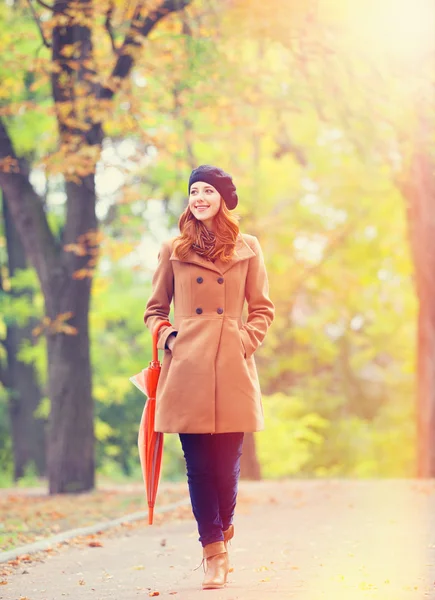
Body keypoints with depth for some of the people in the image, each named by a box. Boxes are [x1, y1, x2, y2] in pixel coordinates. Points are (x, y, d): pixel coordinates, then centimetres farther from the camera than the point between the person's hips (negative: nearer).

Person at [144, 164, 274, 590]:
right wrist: (166, 338, -2)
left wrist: (244, 342, -4)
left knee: (227, 461, -1)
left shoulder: (247, 249, 10)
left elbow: (262, 310, 12)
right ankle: (214, 552, 5)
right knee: (197, 463, -3)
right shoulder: (173, 251, 11)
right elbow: (155, 310, 16)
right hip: (187, 368, 0)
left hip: (231, 369, 0)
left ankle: (222, 534, 24)